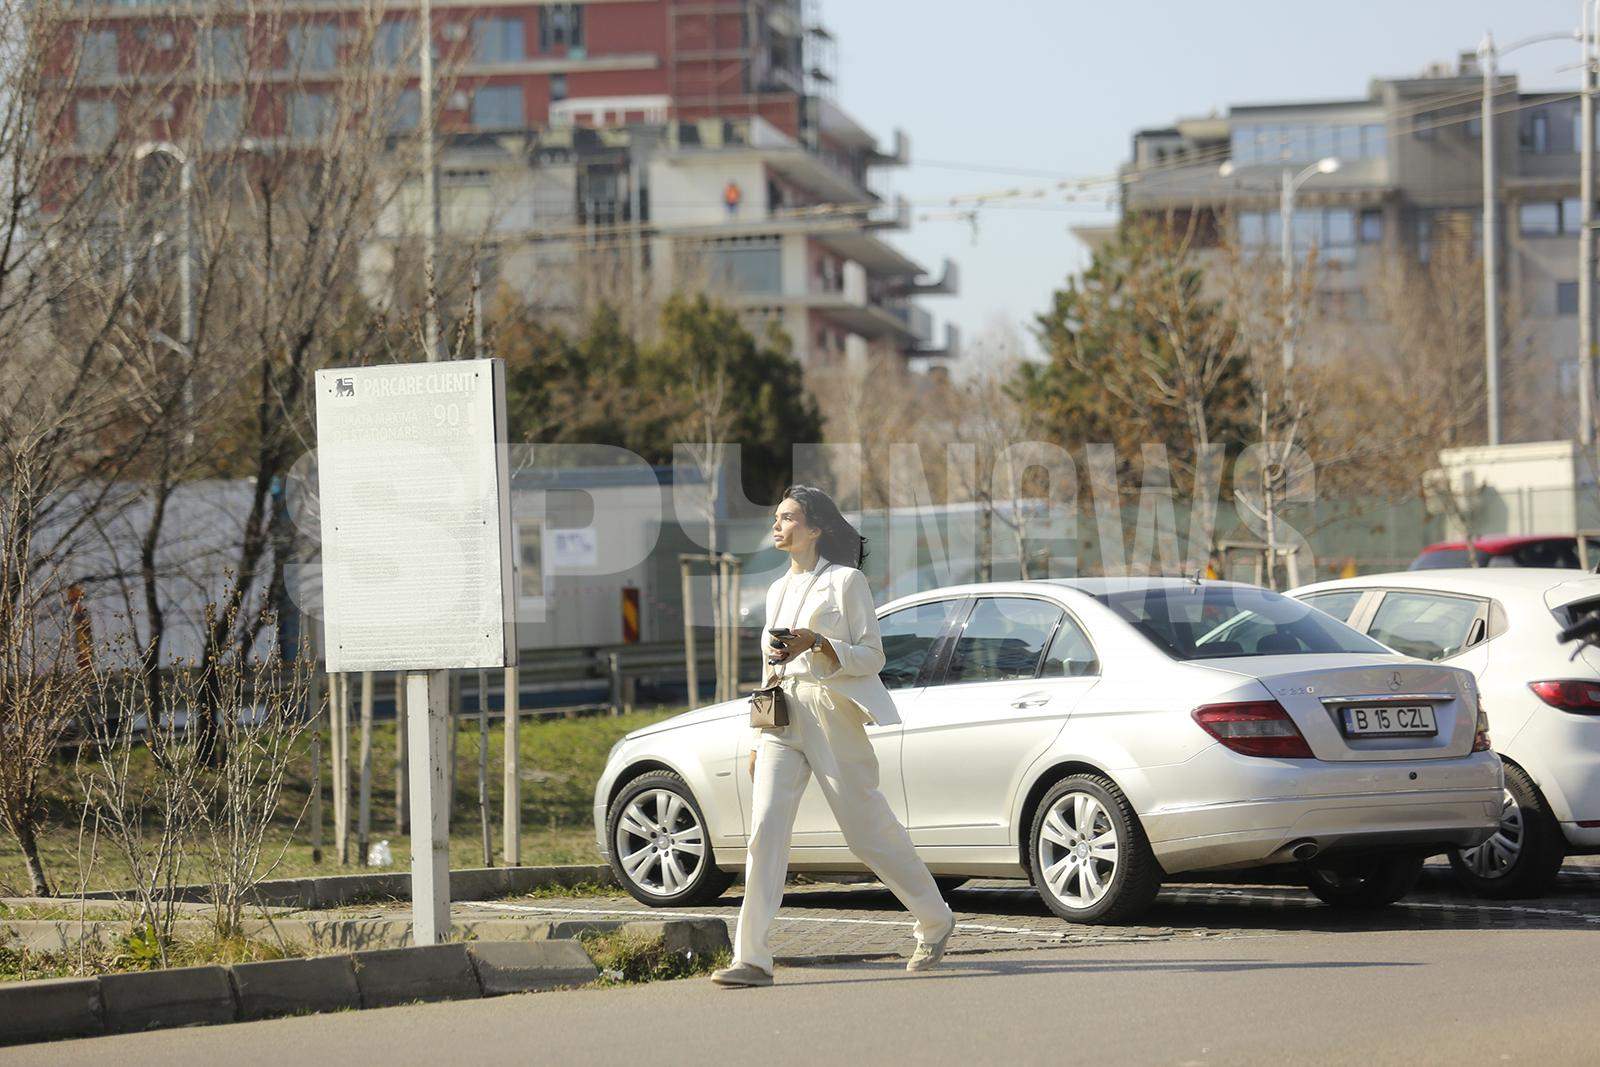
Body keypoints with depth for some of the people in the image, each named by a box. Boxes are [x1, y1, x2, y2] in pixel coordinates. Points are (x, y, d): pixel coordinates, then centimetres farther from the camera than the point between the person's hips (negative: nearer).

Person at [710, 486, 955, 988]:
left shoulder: (845, 581, -3)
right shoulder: (778, 591, 17)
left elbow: (872, 657, -5)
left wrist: (819, 645, -21)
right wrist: (760, 741, 19)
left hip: (833, 716, -5)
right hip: (784, 719, 5)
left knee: (868, 833, 2)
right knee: (765, 828, -10)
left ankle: (936, 921, 24)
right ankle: (751, 958, -13)